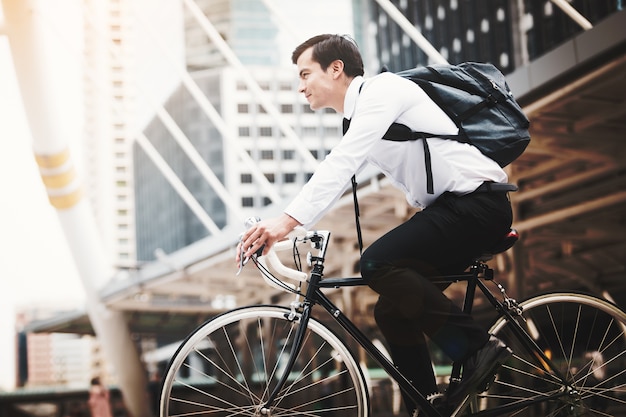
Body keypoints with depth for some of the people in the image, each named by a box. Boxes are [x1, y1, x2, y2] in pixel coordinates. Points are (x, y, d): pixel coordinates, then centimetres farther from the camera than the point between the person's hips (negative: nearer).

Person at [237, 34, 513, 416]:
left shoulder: (381, 89, -11)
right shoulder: (361, 114, 19)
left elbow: (341, 163, -24)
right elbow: (337, 175, 17)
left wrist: (286, 220, -30)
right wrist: (276, 227, 7)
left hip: (477, 201, -10)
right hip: (452, 208, 10)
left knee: (378, 262, -26)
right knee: (392, 311, 7)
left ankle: (477, 347, -18)